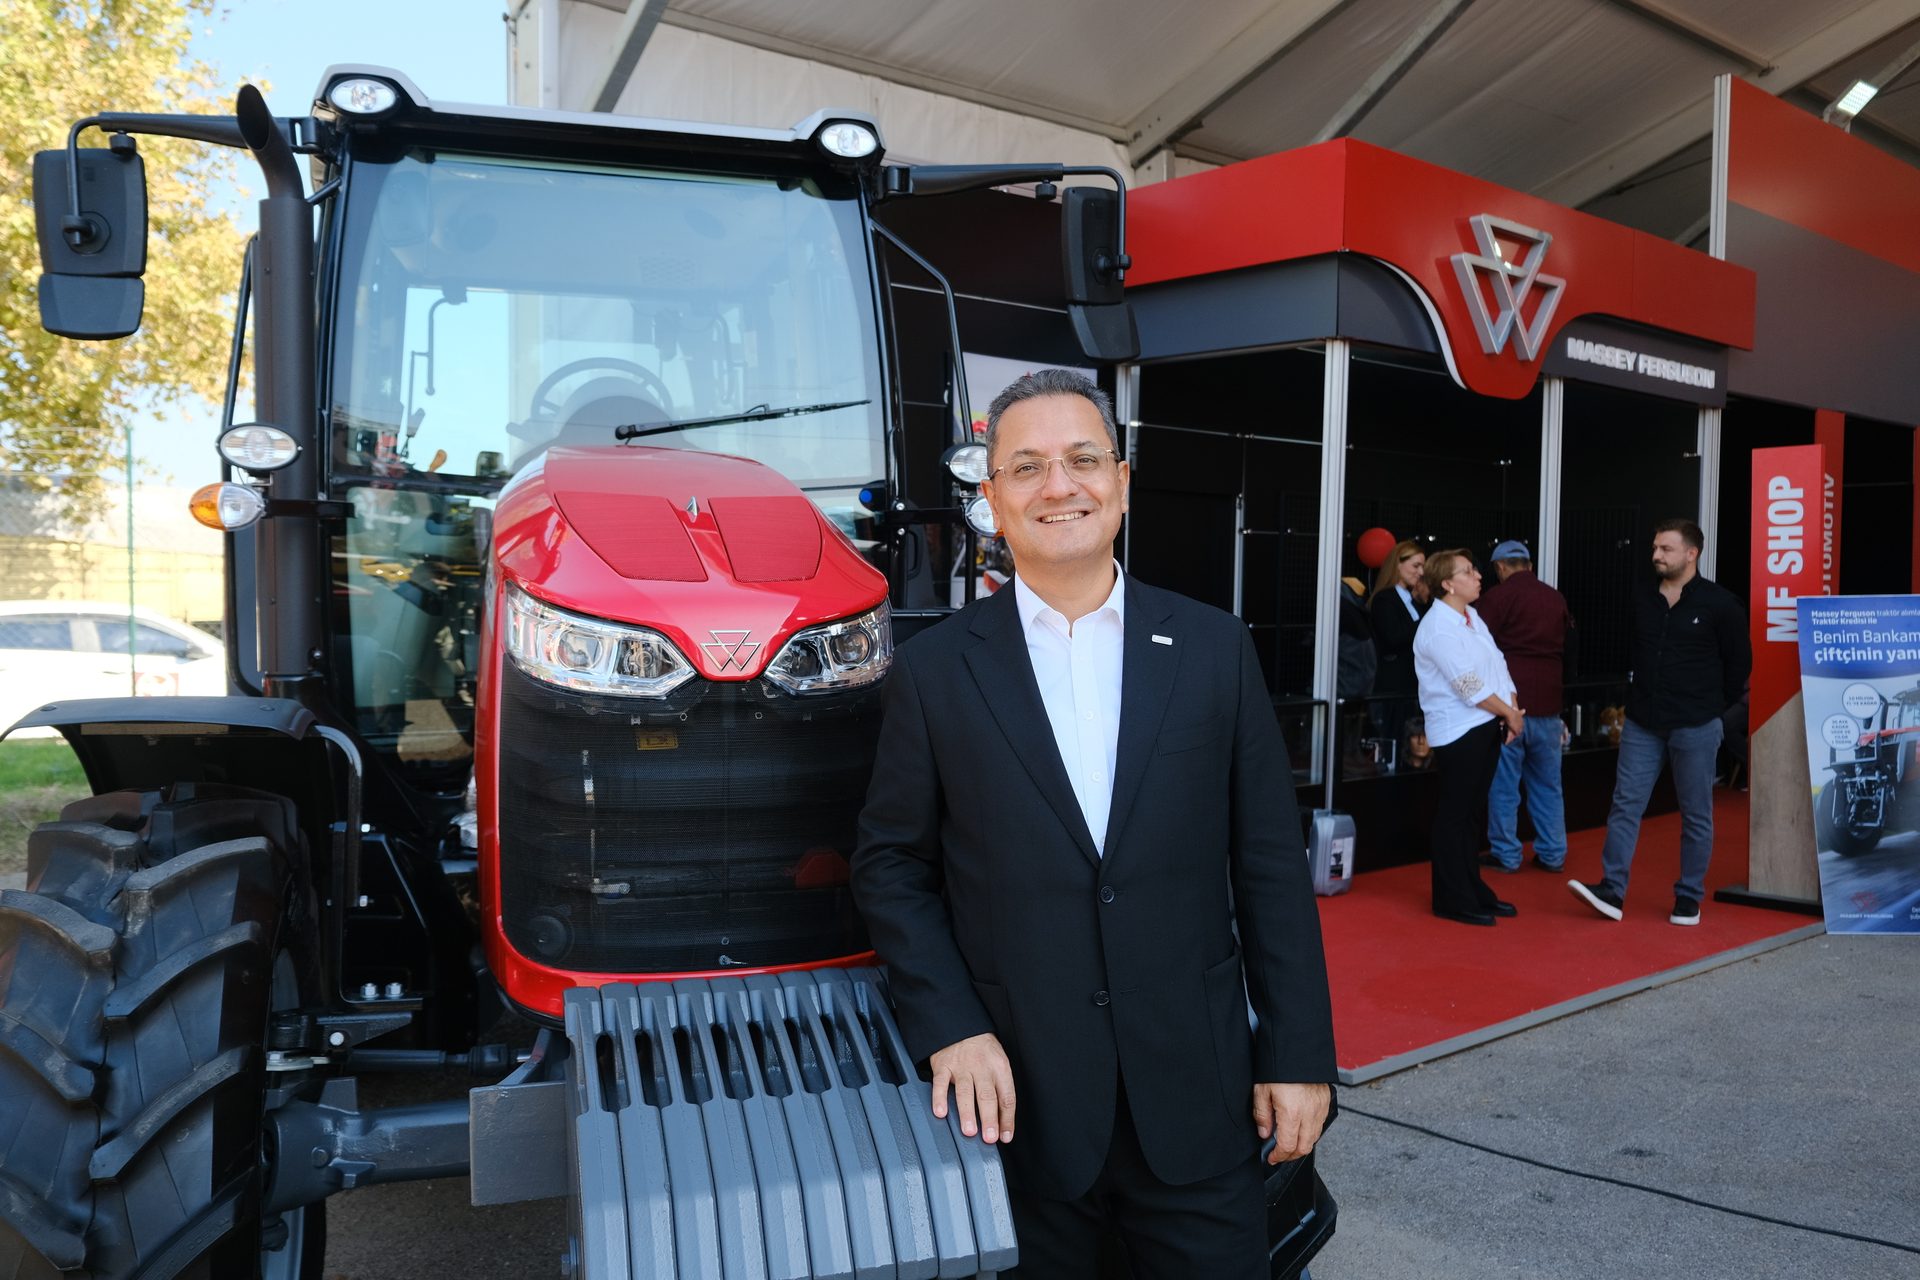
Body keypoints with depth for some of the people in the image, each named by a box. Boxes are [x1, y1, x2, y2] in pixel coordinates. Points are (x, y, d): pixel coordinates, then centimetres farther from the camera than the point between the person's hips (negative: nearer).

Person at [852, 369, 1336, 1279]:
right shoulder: (935, 669, -2)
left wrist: (1298, 1056, 0)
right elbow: (891, 865, 2)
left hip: (1196, 1102, 1)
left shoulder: (1215, 649, 1)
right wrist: (951, 1030, -8)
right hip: (1017, 1107, -1)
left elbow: (1271, 866, 2)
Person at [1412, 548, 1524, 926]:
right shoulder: (1438, 628, -16)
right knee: (1454, 815, -1)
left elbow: (1498, 664, 13)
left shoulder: (1472, 617, 13)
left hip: (1487, 726, 9)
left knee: (1473, 812, 15)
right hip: (1459, 731, -9)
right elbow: (1469, 685, -18)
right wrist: (1509, 712, -8)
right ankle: (1452, 900, 7)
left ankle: (1472, 890, 25)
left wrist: (1512, 708, 0)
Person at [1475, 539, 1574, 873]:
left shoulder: (1497, 596, -6)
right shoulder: (1557, 599, 10)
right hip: (1548, 703, 5)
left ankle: (1506, 854, 7)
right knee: (1548, 783, 12)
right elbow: (1568, 650, 16)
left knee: (1504, 783, 3)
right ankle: (1552, 854, 17)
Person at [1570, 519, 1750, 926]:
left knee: (1696, 815, 6)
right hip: (1643, 723, 4)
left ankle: (1689, 898, 16)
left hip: (1695, 727, -4)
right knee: (1625, 804, -1)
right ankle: (1612, 891, 1)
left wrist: (1714, 705, 6)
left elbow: (1739, 661, 2)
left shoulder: (1719, 603, -7)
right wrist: (1637, 696, 13)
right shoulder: (1640, 596, 5)